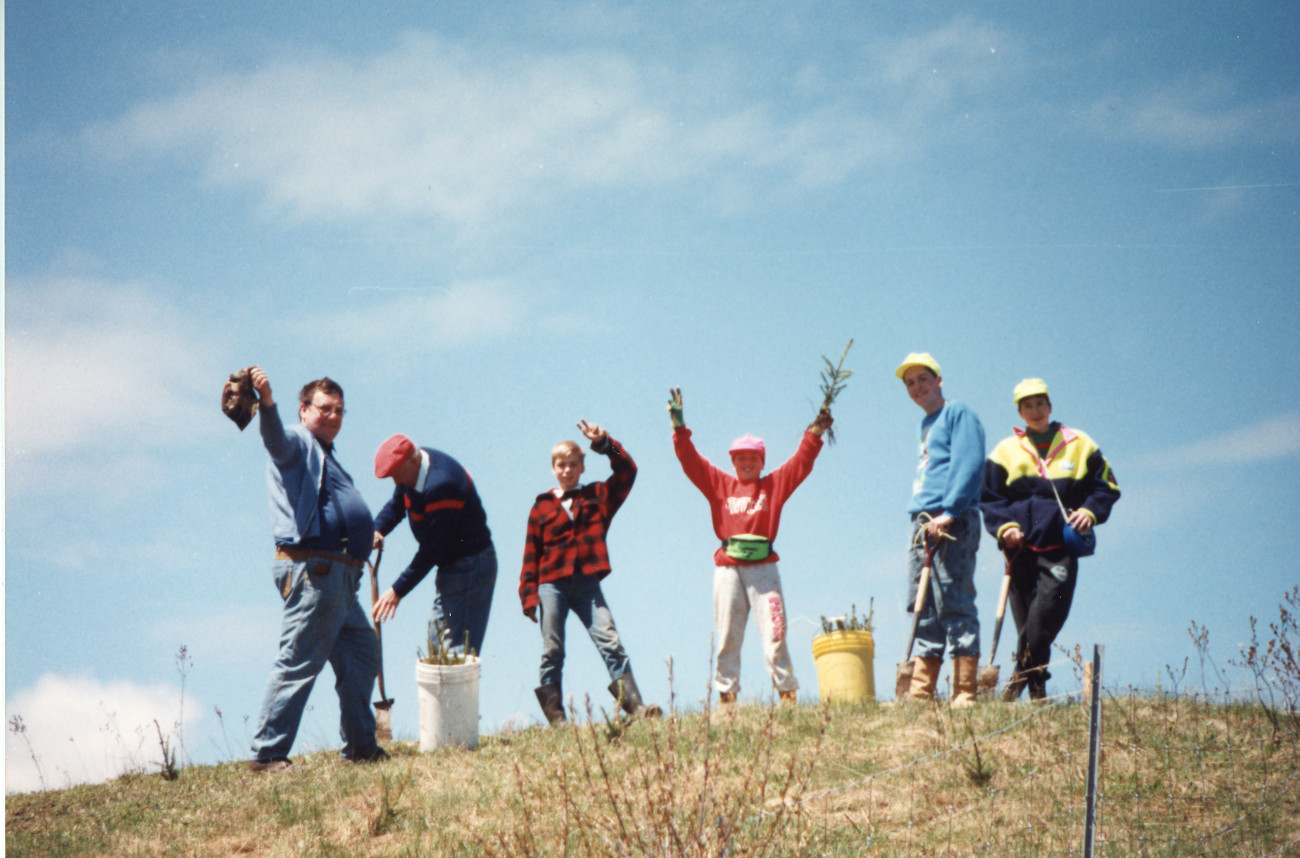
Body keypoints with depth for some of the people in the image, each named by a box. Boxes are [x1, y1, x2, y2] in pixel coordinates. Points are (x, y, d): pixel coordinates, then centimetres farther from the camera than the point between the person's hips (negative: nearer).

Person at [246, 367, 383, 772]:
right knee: (298, 663, -11)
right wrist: (266, 402, -46)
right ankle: (267, 753, -10)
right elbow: (275, 438, -28)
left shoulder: (325, 458, 28)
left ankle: (361, 746, 26)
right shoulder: (298, 443, -3)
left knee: (362, 653, 17)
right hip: (313, 570, -10)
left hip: (339, 578, 10)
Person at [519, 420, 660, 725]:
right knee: (552, 650, -1)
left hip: (587, 584, 0)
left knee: (610, 642, -9)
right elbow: (531, 554, 7)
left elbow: (626, 471, 4)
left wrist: (604, 443, -5)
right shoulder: (542, 506, 8)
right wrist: (529, 595, 0)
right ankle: (555, 716, 3)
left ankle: (634, 704, -12)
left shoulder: (597, 497, 12)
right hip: (551, 585, 0)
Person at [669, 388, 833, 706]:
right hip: (728, 568, 1)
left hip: (763, 565, -1)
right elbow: (691, 462, 10)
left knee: (774, 634, -6)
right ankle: (726, 698, 1)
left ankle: (788, 695, -6)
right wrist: (679, 428, 0)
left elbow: (801, 464, 7)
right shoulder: (720, 484, 15)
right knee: (727, 637, 1)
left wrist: (815, 433, -5)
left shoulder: (775, 484, 14)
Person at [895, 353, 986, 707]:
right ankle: (920, 693, 5)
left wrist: (947, 513, -20)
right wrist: (923, 522, 15)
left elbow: (968, 466, -12)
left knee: (954, 605, -13)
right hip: (923, 525, 9)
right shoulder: (926, 425, 26)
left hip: (953, 522, -9)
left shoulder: (958, 414, 0)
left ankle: (965, 693, -15)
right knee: (925, 611, 5)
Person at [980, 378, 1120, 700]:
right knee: (1025, 615, -2)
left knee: (1049, 605, -22)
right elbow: (988, 499, 14)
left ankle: (1023, 673, -15)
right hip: (1021, 547, 2)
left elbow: (1106, 486, 18)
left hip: (1061, 546, -1)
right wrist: (1004, 526, -4)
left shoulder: (1079, 445, 14)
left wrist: (1090, 511, -1)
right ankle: (1036, 686, 3)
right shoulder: (1006, 451, 15)